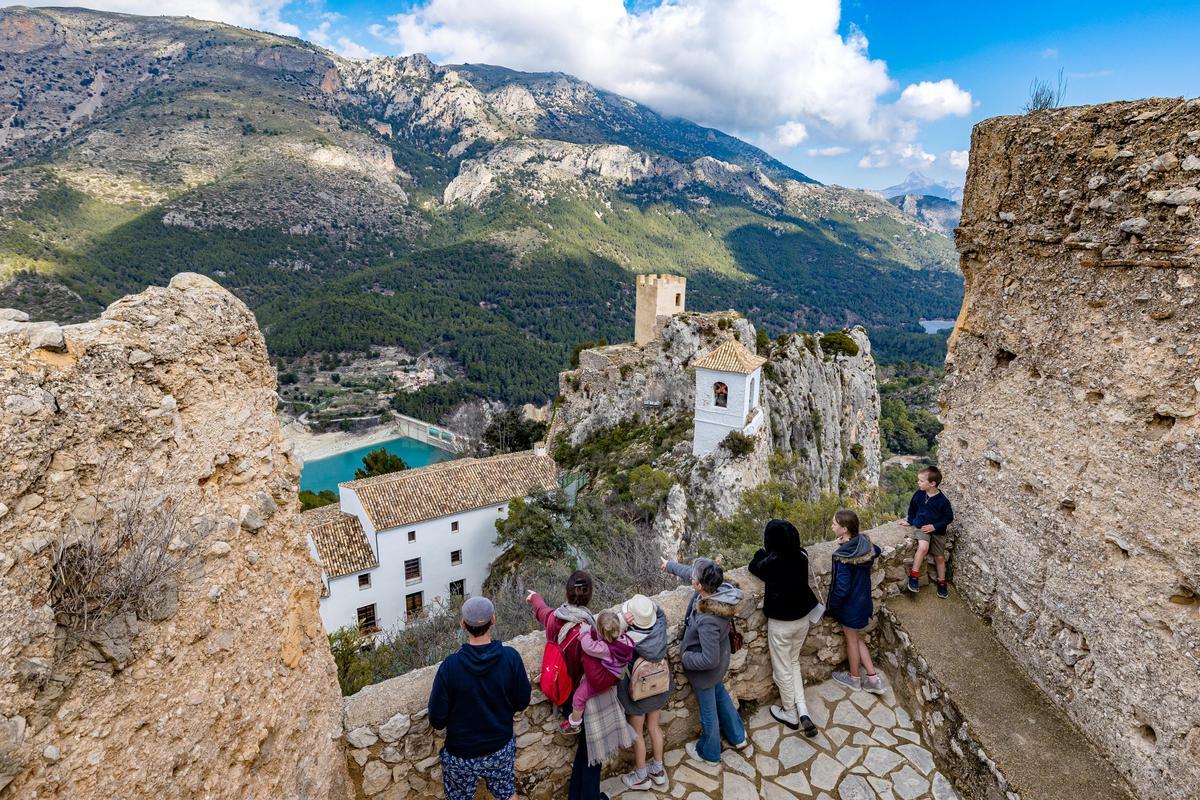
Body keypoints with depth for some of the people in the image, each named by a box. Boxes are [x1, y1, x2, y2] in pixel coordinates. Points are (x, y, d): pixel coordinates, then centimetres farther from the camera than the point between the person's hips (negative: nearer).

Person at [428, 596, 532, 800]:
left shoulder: (451, 665, -25)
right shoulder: (511, 657, -21)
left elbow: (437, 719, -16)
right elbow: (522, 702, -7)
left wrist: (457, 718, 5)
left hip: (461, 754, -1)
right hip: (501, 749, 1)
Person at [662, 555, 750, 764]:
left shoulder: (707, 621, -44)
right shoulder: (719, 588, -23)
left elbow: (709, 660, -34)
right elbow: (689, 572, -3)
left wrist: (686, 658, -15)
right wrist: (670, 566, 13)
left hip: (706, 671, -7)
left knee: (708, 710, 19)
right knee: (720, 693, 33)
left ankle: (709, 753, 47)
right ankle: (737, 737, 56)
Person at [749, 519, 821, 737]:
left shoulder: (772, 562, -26)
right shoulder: (801, 557, -12)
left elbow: (753, 566, -4)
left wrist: (765, 549, 7)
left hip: (780, 623, -5)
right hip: (802, 620, 5)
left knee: (782, 669, 16)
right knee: (794, 663, 25)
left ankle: (790, 713, 32)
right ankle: (802, 711, 19)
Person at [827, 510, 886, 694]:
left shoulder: (842, 556, -31)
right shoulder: (864, 542, -9)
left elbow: (842, 587, -27)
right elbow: (877, 551, 16)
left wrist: (832, 604, -10)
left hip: (850, 605, -7)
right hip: (863, 600, 7)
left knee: (851, 639, 15)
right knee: (857, 638, 24)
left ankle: (854, 678, 37)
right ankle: (873, 678, 28)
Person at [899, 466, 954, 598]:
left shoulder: (942, 501, -17)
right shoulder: (918, 494, -7)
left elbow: (949, 517, -7)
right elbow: (912, 508, 11)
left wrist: (935, 526, -15)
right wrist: (910, 520, 9)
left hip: (937, 531, 0)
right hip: (921, 527, 0)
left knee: (940, 557, 9)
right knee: (923, 547, -27)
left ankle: (941, 583, 30)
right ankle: (914, 576, -17)